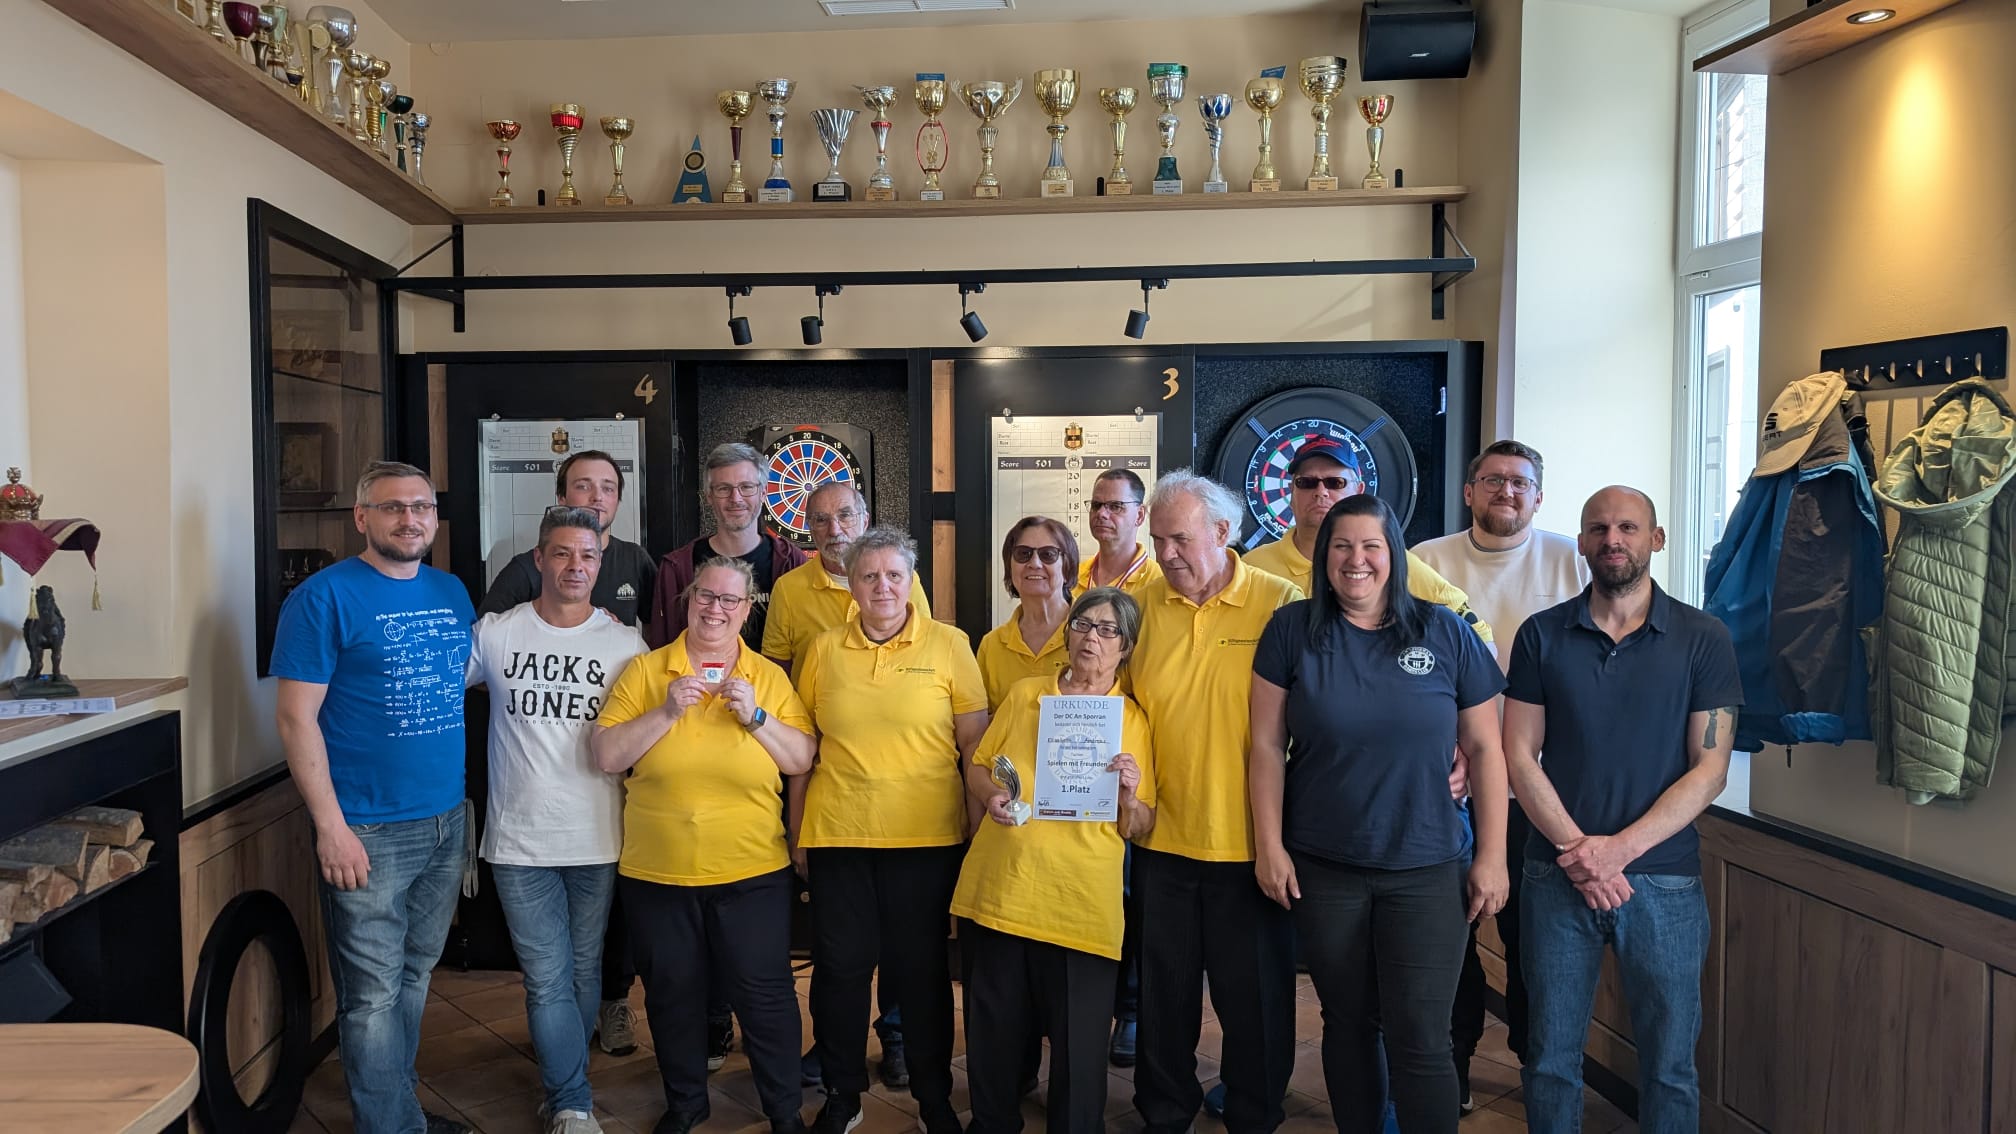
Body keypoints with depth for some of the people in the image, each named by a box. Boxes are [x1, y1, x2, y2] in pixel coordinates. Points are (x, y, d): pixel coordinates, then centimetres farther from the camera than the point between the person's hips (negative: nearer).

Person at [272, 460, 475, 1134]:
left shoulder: (452, 592, 9)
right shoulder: (325, 596, -10)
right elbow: (295, 718, -12)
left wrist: (471, 800, 12)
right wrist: (331, 826, -16)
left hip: (447, 822, 6)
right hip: (369, 831, -6)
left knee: (414, 977, 18)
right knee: (374, 996, 3)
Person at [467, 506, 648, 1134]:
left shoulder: (625, 644, 0)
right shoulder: (495, 633, -2)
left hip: (598, 840, 1)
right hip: (519, 840, -1)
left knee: (583, 970, 14)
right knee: (547, 981, 1)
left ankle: (564, 1082, 35)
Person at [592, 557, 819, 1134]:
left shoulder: (769, 677, 1)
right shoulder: (644, 670, -1)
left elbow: (802, 761, -2)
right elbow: (606, 755, -7)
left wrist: (755, 715, -15)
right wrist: (667, 711, -18)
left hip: (751, 870, -1)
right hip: (657, 870, 1)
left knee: (764, 993, 5)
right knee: (673, 994, 16)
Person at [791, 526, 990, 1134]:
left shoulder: (949, 644, -1)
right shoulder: (824, 650, 6)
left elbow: (976, 741, 2)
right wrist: (797, 833, 11)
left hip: (926, 836, -2)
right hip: (836, 833, 2)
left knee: (921, 968, 8)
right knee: (840, 967, 9)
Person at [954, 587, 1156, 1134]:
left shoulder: (1133, 720, 5)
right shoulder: (1024, 694, 10)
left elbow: (1139, 828, 5)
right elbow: (977, 766, 14)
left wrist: (1129, 796, -16)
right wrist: (991, 795, -7)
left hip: (1082, 903, -1)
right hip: (999, 889, 2)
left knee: (1078, 1041, 1)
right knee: (993, 1028, 10)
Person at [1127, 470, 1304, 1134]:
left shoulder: (1280, 604, -7)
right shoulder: (1144, 605, 2)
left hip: (1249, 838, -3)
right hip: (1163, 834, 3)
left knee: (1256, 996, 11)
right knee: (1164, 988, 15)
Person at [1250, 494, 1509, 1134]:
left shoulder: (1445, 634, -1)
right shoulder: (1293, 630, -1)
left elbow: (1484, 749, 3)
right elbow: (1268, 745, 0)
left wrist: (1492, 855, 0)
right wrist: (1269, 845, -4)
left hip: (1427, 870, -1)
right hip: (1323, 871, 1)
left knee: (1420, 1040, -2)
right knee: (1348, 1024, 14)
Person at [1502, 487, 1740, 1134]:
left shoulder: (1702, 640, 0)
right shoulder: (1541, 636, 2)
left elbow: (1709, 770, -4)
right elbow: (1519, 757, -1)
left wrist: (1620, 848, -14)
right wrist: (1577, 851, -12)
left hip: (1665, 882, -1)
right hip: (1557, 876, 1)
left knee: (1669, 1062, 9)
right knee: (1551, 1056, 9)